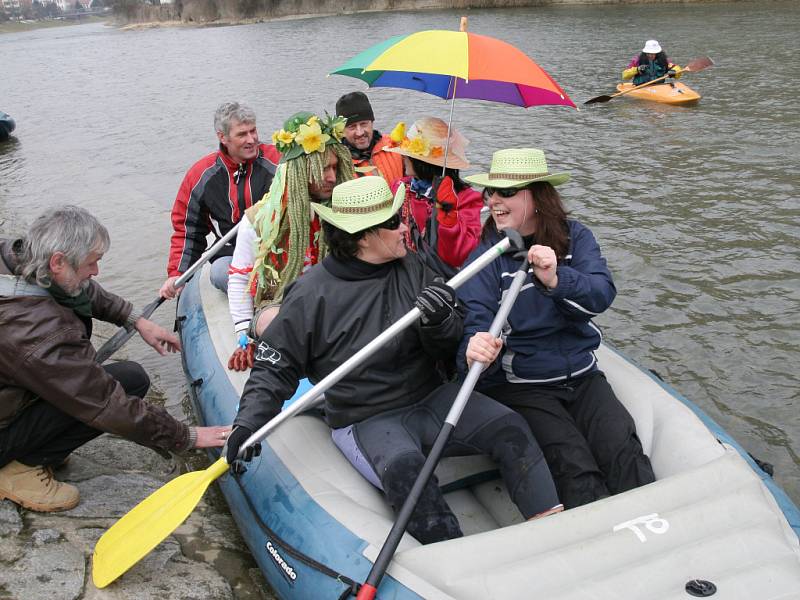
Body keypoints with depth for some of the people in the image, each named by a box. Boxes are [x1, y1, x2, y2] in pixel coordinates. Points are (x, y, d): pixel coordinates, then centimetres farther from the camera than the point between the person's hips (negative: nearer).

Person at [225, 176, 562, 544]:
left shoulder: (412, 268, 1)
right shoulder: (312, 294, -11)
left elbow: (447, 347, 1)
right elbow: (274, 368, -3)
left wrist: (439, 323, -23)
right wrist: (248, 423, -17)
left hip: (430, 400, 5)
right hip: (365, 421, -4)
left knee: (508, 427, -15)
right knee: (403, 466, -35)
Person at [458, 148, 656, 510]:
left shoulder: (574, 237, 2)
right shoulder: (486, 256, -6)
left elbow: (603, 294, -14)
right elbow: (477, 321, -18)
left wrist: (557, 280, -34)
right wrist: (476, 349, -43)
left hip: (582, 376, 3)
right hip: (518, 387, -3)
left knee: (625, 454, -19)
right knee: (576, 471, -22)